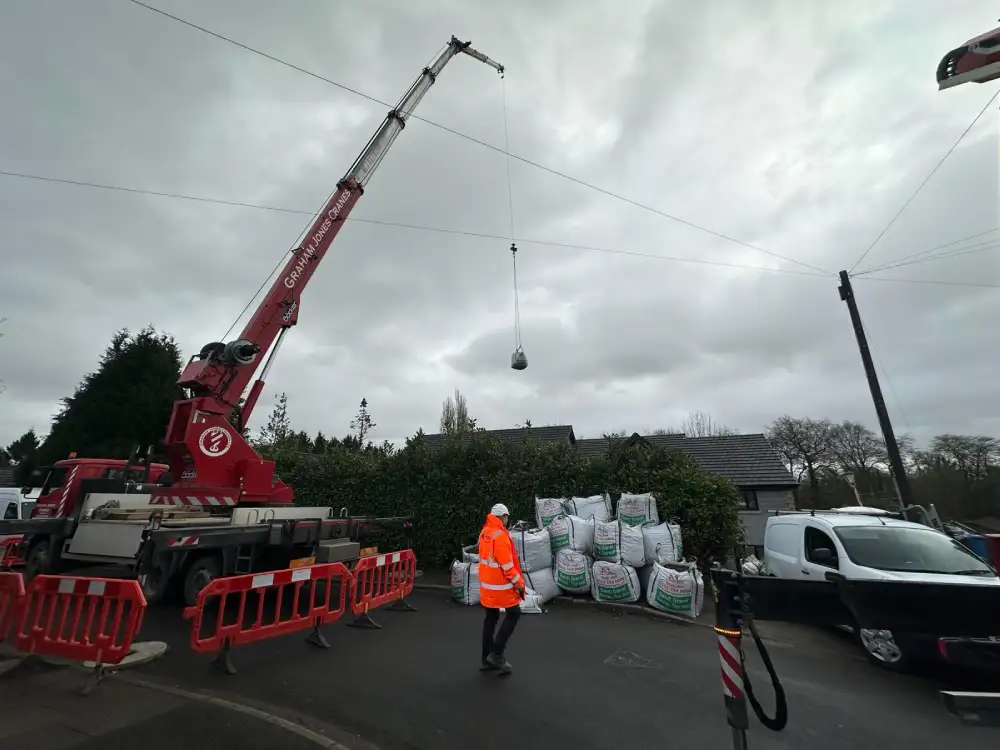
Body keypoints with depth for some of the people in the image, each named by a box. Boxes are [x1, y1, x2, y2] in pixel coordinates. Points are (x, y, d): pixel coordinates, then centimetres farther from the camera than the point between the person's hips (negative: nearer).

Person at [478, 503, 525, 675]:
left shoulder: (484, 533, 4)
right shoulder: (500, 536, -24)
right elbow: (507, 565, -22)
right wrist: (519, 583, -12)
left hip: (487, 584, 9)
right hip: (501, 586, -8)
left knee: (491, 618, 17)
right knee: (514, 614, 7)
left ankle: (487, 659, 25)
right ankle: (497, 653, 7)